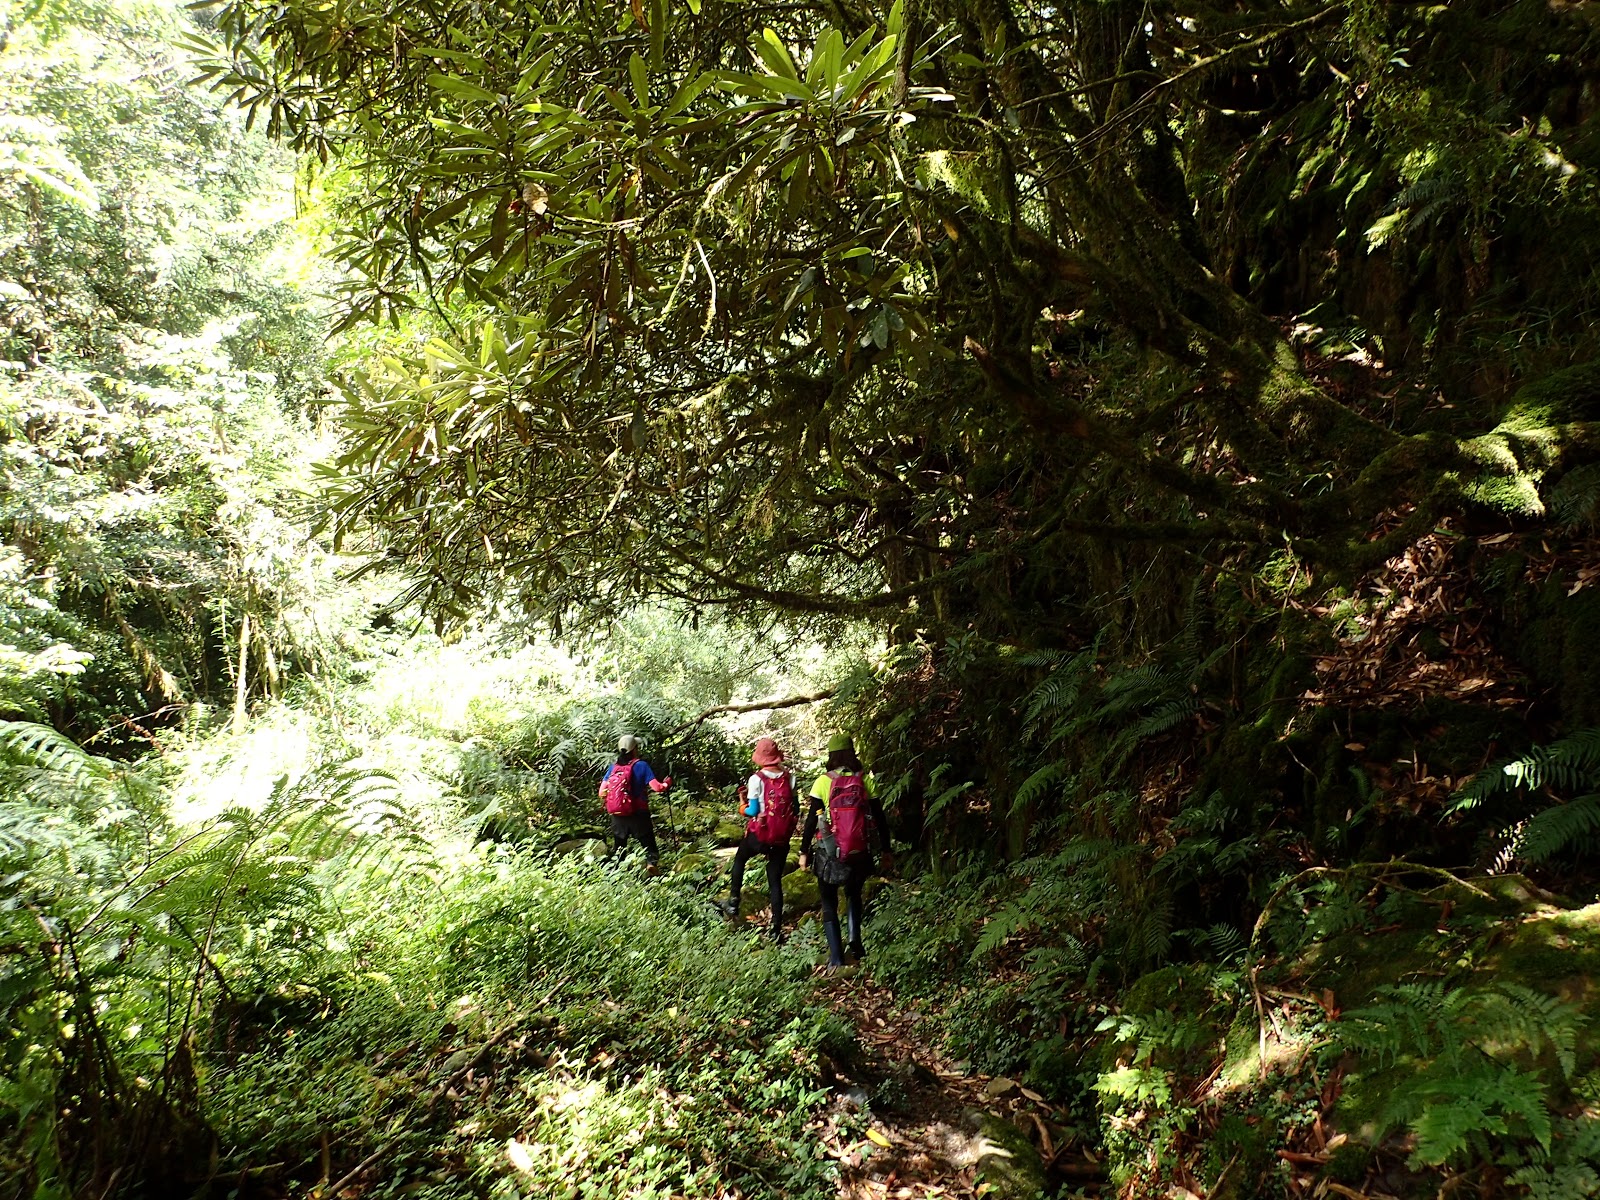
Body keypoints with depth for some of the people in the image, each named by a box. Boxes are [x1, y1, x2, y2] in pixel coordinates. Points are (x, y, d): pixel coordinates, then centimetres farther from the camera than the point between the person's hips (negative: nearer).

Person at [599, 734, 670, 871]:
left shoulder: (613, 767, 2)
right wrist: (667, 783, 3)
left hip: (617, 815, 4)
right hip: (638, 814, -4)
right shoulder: (641, 765, -10)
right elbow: (657, 787, -17)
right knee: (649, 846, 5)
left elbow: (602, 793, 0)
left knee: (617, 847, 21)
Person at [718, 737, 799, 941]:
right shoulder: (789, 777, -2)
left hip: (759, 835, -2)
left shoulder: (757, 779, -13)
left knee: (739, 859, 28)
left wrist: (744, 803, 7)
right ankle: (776, 929, 6)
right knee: (775, 881, 9)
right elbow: (796, 809, 3)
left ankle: (733, 902, 28)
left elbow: (752, 811, -12)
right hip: (782, 838, 2)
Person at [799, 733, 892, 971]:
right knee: (854, 896, 27)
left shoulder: (823, 782, -7)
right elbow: (880, 819, 0)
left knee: (829, 905, 11)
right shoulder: (866, 780, -3)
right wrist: (886, 851, 8)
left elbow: (811, 820, -6)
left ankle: (836, 958, 3)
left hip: (829, 851, -2)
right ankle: (855, 946, 14)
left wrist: (804, 851, 2)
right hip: (860, 852, 2)